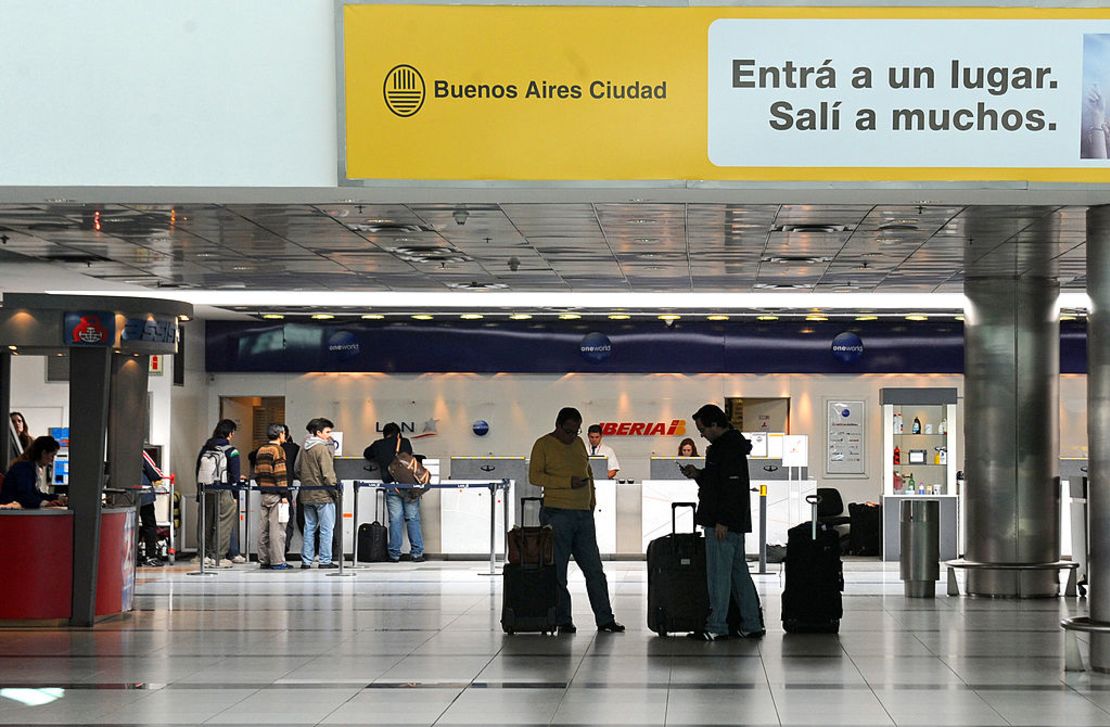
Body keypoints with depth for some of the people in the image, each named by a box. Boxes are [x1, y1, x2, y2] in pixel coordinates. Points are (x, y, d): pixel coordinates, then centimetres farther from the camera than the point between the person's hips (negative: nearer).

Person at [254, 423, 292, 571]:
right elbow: (280, 474, -15)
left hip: (264, 493, 8)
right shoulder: (278, 450, -10)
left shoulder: (261, 450, 15)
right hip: (275, 494, -8)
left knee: (264, 529, 10)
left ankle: (264, 561, 13)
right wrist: (284, 494, -15)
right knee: (277, 528, -7)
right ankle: (277, 562, -8)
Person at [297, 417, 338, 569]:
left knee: (309, 528, 12)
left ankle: (306, 560, 13)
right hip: (323, 494, -8)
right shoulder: (323, 448, -14)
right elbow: (327, 473, -18)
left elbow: (298, 470, 17)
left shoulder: (304, 448, 10)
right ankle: (325, 561, 0)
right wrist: (335, 490, -10)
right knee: (326, 529, -1)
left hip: (307, 494, 8)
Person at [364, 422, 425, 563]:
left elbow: (366, 454, 30)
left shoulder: (378, 446, 11)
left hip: (391, 486, 1)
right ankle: (417, 553, 0)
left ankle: (395, 554, 3)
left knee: (395, 520, 3)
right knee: (413, 519, 2)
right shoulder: (405, 443, 9)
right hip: (409, 485, -1)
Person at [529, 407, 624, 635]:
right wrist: (568, 482, -18)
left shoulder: (579, 443, 16)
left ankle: (605, 619, 8)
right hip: (557, 514, -6)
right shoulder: (543, 445, -3)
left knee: (594, 569, 5)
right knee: (557, 571, -2)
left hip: (584, 514, 6)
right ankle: (563, 621, 3)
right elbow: (535, 476, -12)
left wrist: (592, 500, 16)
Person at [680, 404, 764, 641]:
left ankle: (716, 626, 0)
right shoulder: (726, 446, 18)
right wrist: (697, 475, 11)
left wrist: (722, 521, -23)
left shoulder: (729, 449, -16)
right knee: (739, 571, 12)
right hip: (735, 523, 11)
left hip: (723, 525, -11)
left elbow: (732, 488, -23)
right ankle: (752, 625, 16)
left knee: (718, 573, -5)